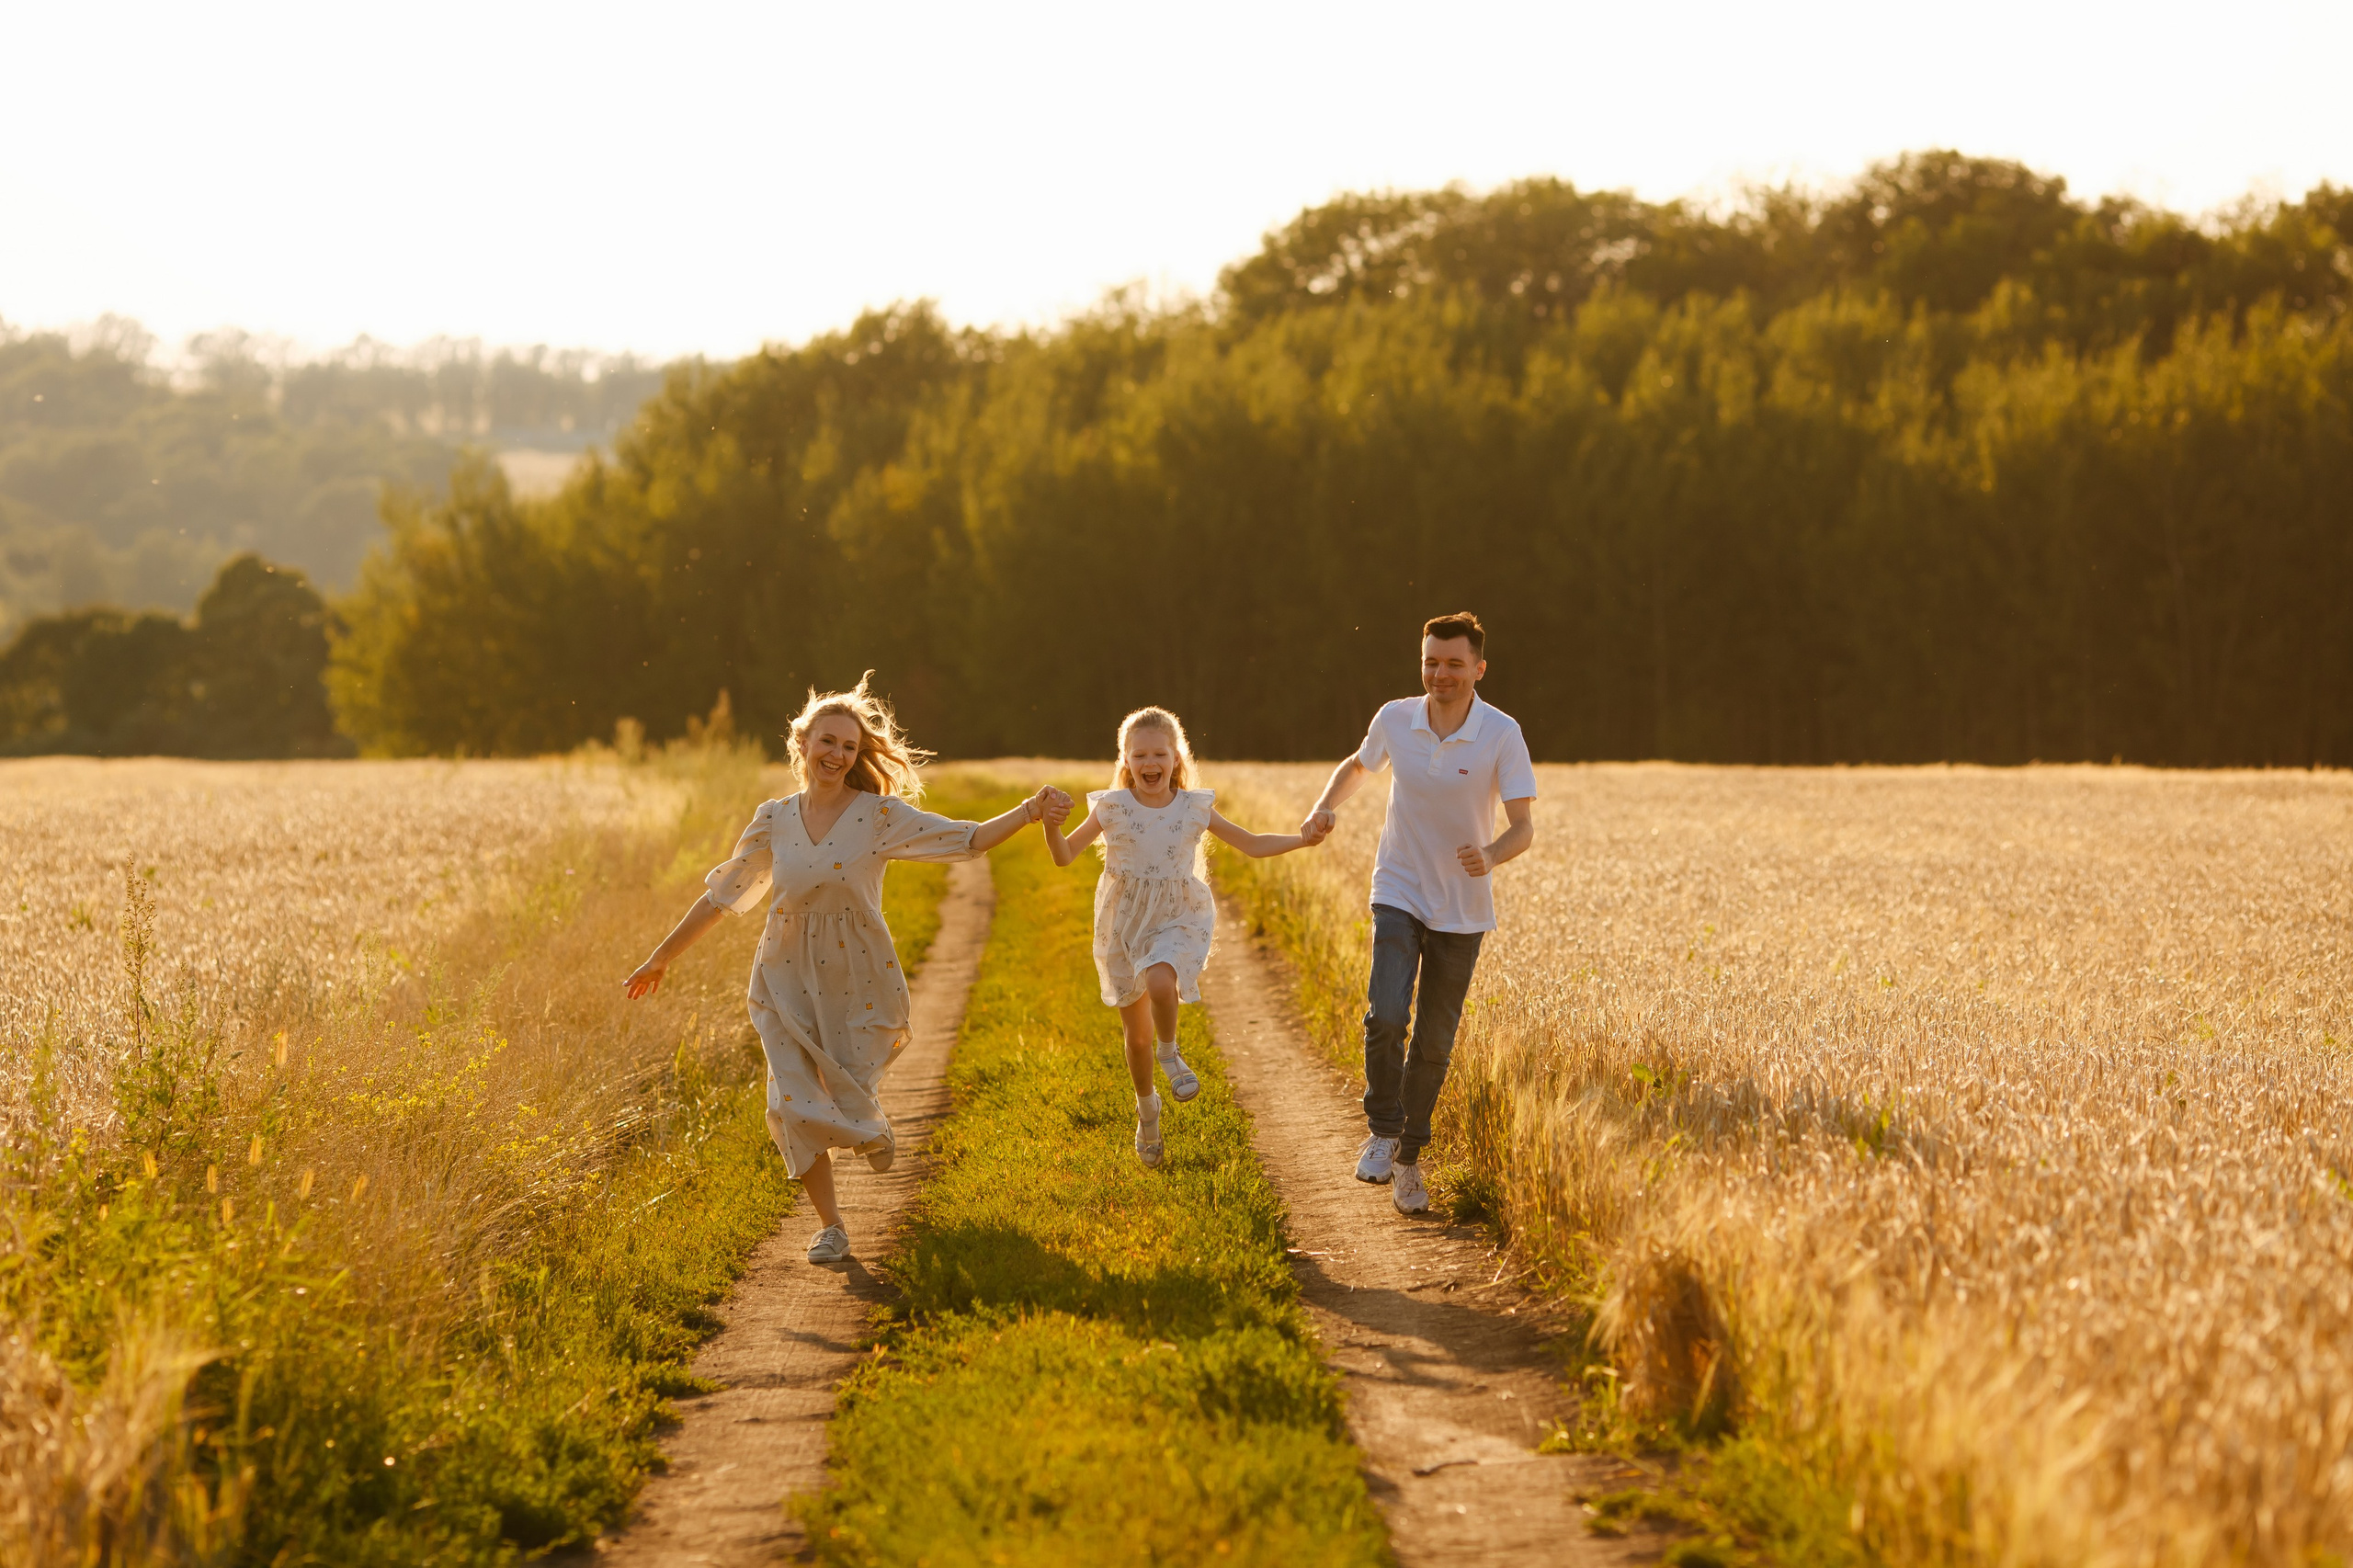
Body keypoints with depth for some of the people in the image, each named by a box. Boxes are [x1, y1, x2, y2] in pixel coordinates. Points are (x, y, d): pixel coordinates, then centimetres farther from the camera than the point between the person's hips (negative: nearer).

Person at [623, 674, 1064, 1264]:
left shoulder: (880, 816, -6)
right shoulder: (774, 822, 0)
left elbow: (968, 840, -12)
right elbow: (720, 895, 8)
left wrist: (1029, 811, -28)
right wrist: (661, 958, 12)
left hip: (857, 979, -1)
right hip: (789, 981, 1)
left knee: (850, 1103, 1)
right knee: (794, 1108, -8)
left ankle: (870, 1123, 42)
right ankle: (830, 1225, 12)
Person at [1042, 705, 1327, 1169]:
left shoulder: (1194, 808, -4)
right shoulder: (1113, 809, -8)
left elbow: (1252, 845, 3)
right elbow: (1065, 856, -7)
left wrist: (1302, 839, -11)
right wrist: (1052, 828, -28)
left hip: (1178, 920, -1)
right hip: (1125, 923, 1)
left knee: (1160, 983, -35)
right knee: (1137, 1034, 9)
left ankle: (1169, 1053, -5)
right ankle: (1147, 1111, 34)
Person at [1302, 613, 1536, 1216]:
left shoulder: (1502, 734, -12)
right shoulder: (1394, 719, -5)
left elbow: (1523, 826, -12)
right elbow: (1359, 764, 18)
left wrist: (1491, 855, -34)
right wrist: (1327, 805, -2)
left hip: (1462, 909, 0)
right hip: (1399, 895, 0)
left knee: (1434, 1042, 6)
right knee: (1386, 1015, -20)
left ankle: (1409, 1158, 23)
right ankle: (1382, 1130, 1)